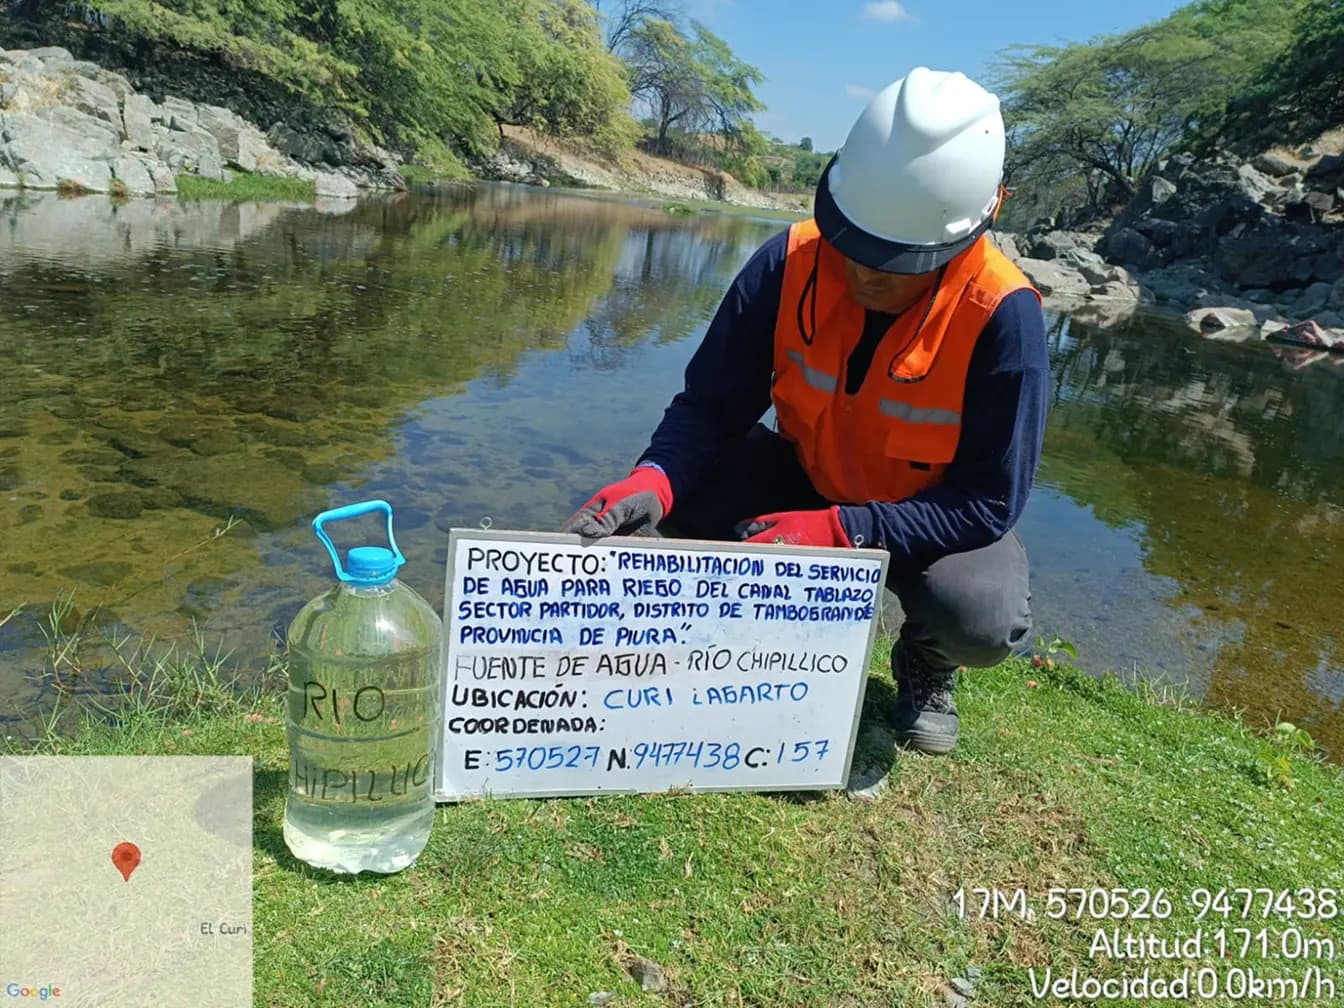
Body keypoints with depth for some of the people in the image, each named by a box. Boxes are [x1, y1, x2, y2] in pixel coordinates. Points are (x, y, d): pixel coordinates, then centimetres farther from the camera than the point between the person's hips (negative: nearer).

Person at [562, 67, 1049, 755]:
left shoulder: (1002, 317, -28)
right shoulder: (791, 264, -21)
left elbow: (988, 504, -25)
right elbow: (711, 405, -15)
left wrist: (837, 530, -37)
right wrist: (654, 480, -37)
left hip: (936, 516, -2)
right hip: (807, 480, 3)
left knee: (983, 623, -32)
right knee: (687, 493, -25)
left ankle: (926, 664, 8)